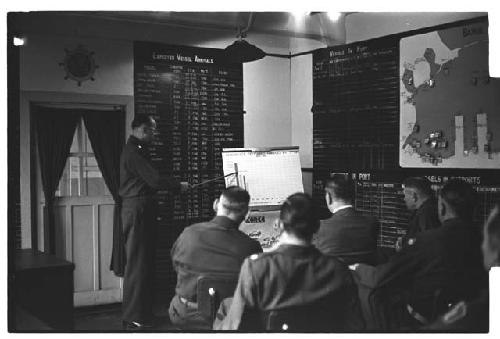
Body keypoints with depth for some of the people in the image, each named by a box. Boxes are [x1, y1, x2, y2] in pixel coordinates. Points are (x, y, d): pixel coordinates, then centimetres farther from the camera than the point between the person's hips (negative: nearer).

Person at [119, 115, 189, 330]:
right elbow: (155, 180, -21)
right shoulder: (133, 152, -15)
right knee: (137, 264, -7)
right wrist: (178, 186, -8)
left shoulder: (137, 150, 19)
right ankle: (133, 319, -1)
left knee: (145, 263, 13)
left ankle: (142, 314, 21)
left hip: (143, 210, 11)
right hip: (137, 210, -11)